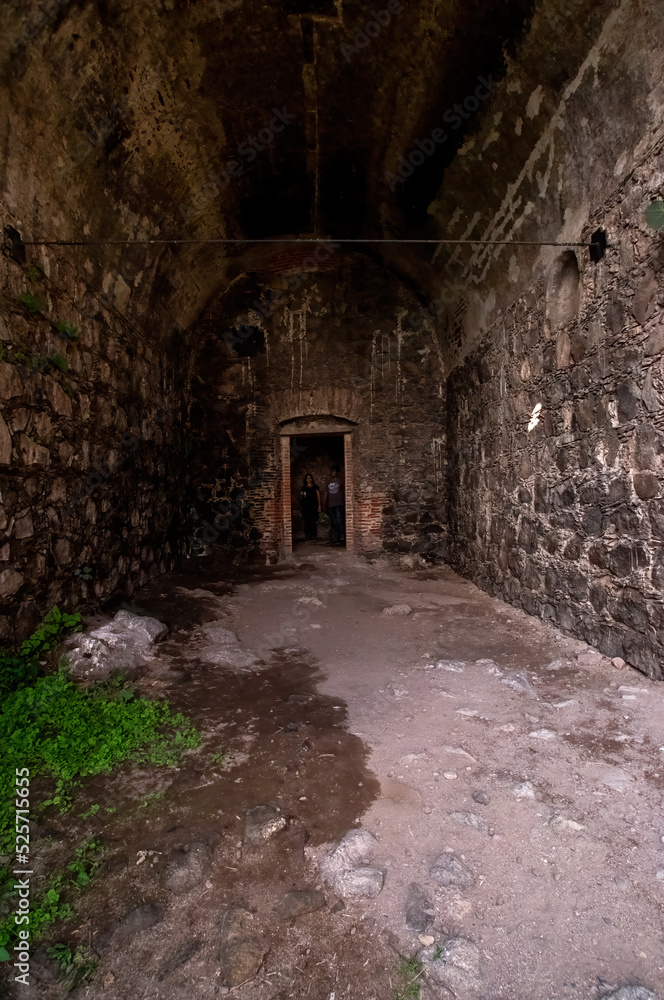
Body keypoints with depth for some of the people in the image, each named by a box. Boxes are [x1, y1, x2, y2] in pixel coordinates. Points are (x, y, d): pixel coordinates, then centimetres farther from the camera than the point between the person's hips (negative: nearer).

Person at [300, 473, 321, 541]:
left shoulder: (315, 487, 7)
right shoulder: (303, 488, 12)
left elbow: (318, 496, 4)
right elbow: (301, 498, 16)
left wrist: (319, 506, -3)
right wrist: (301, 495, -7)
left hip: (314, 507, -2)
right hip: (306, 507, 2)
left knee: (313, 522, -6)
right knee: (307, 522, -2)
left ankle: (313, 537, -1)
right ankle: (307, 537, 1)